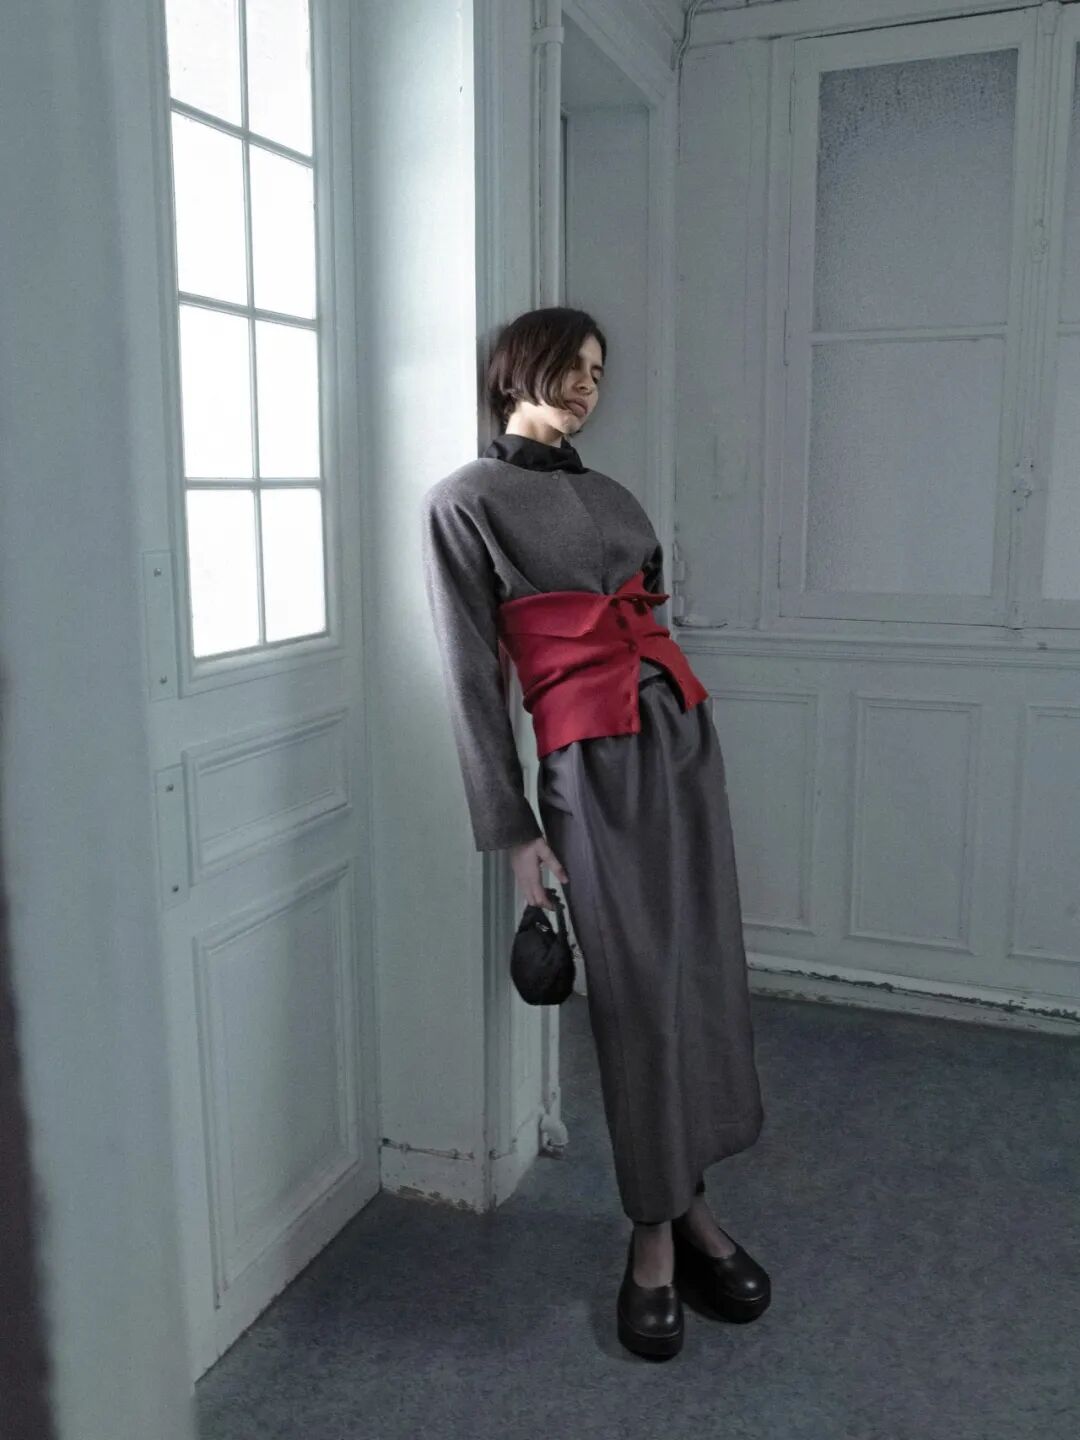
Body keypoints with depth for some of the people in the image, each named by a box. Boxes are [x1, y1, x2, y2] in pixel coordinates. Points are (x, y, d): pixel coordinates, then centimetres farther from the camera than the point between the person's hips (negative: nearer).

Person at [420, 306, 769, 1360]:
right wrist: (516, 832, -8)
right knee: (637, 994, -1)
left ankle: (689, 1202, 25)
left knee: (706, 973, 8)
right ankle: (655, 1236, 17)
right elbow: (472, 676, -7)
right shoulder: (464, 503, -4)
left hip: (684, 733, 7)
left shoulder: (611, 496, 15)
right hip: (592, 762, -6)